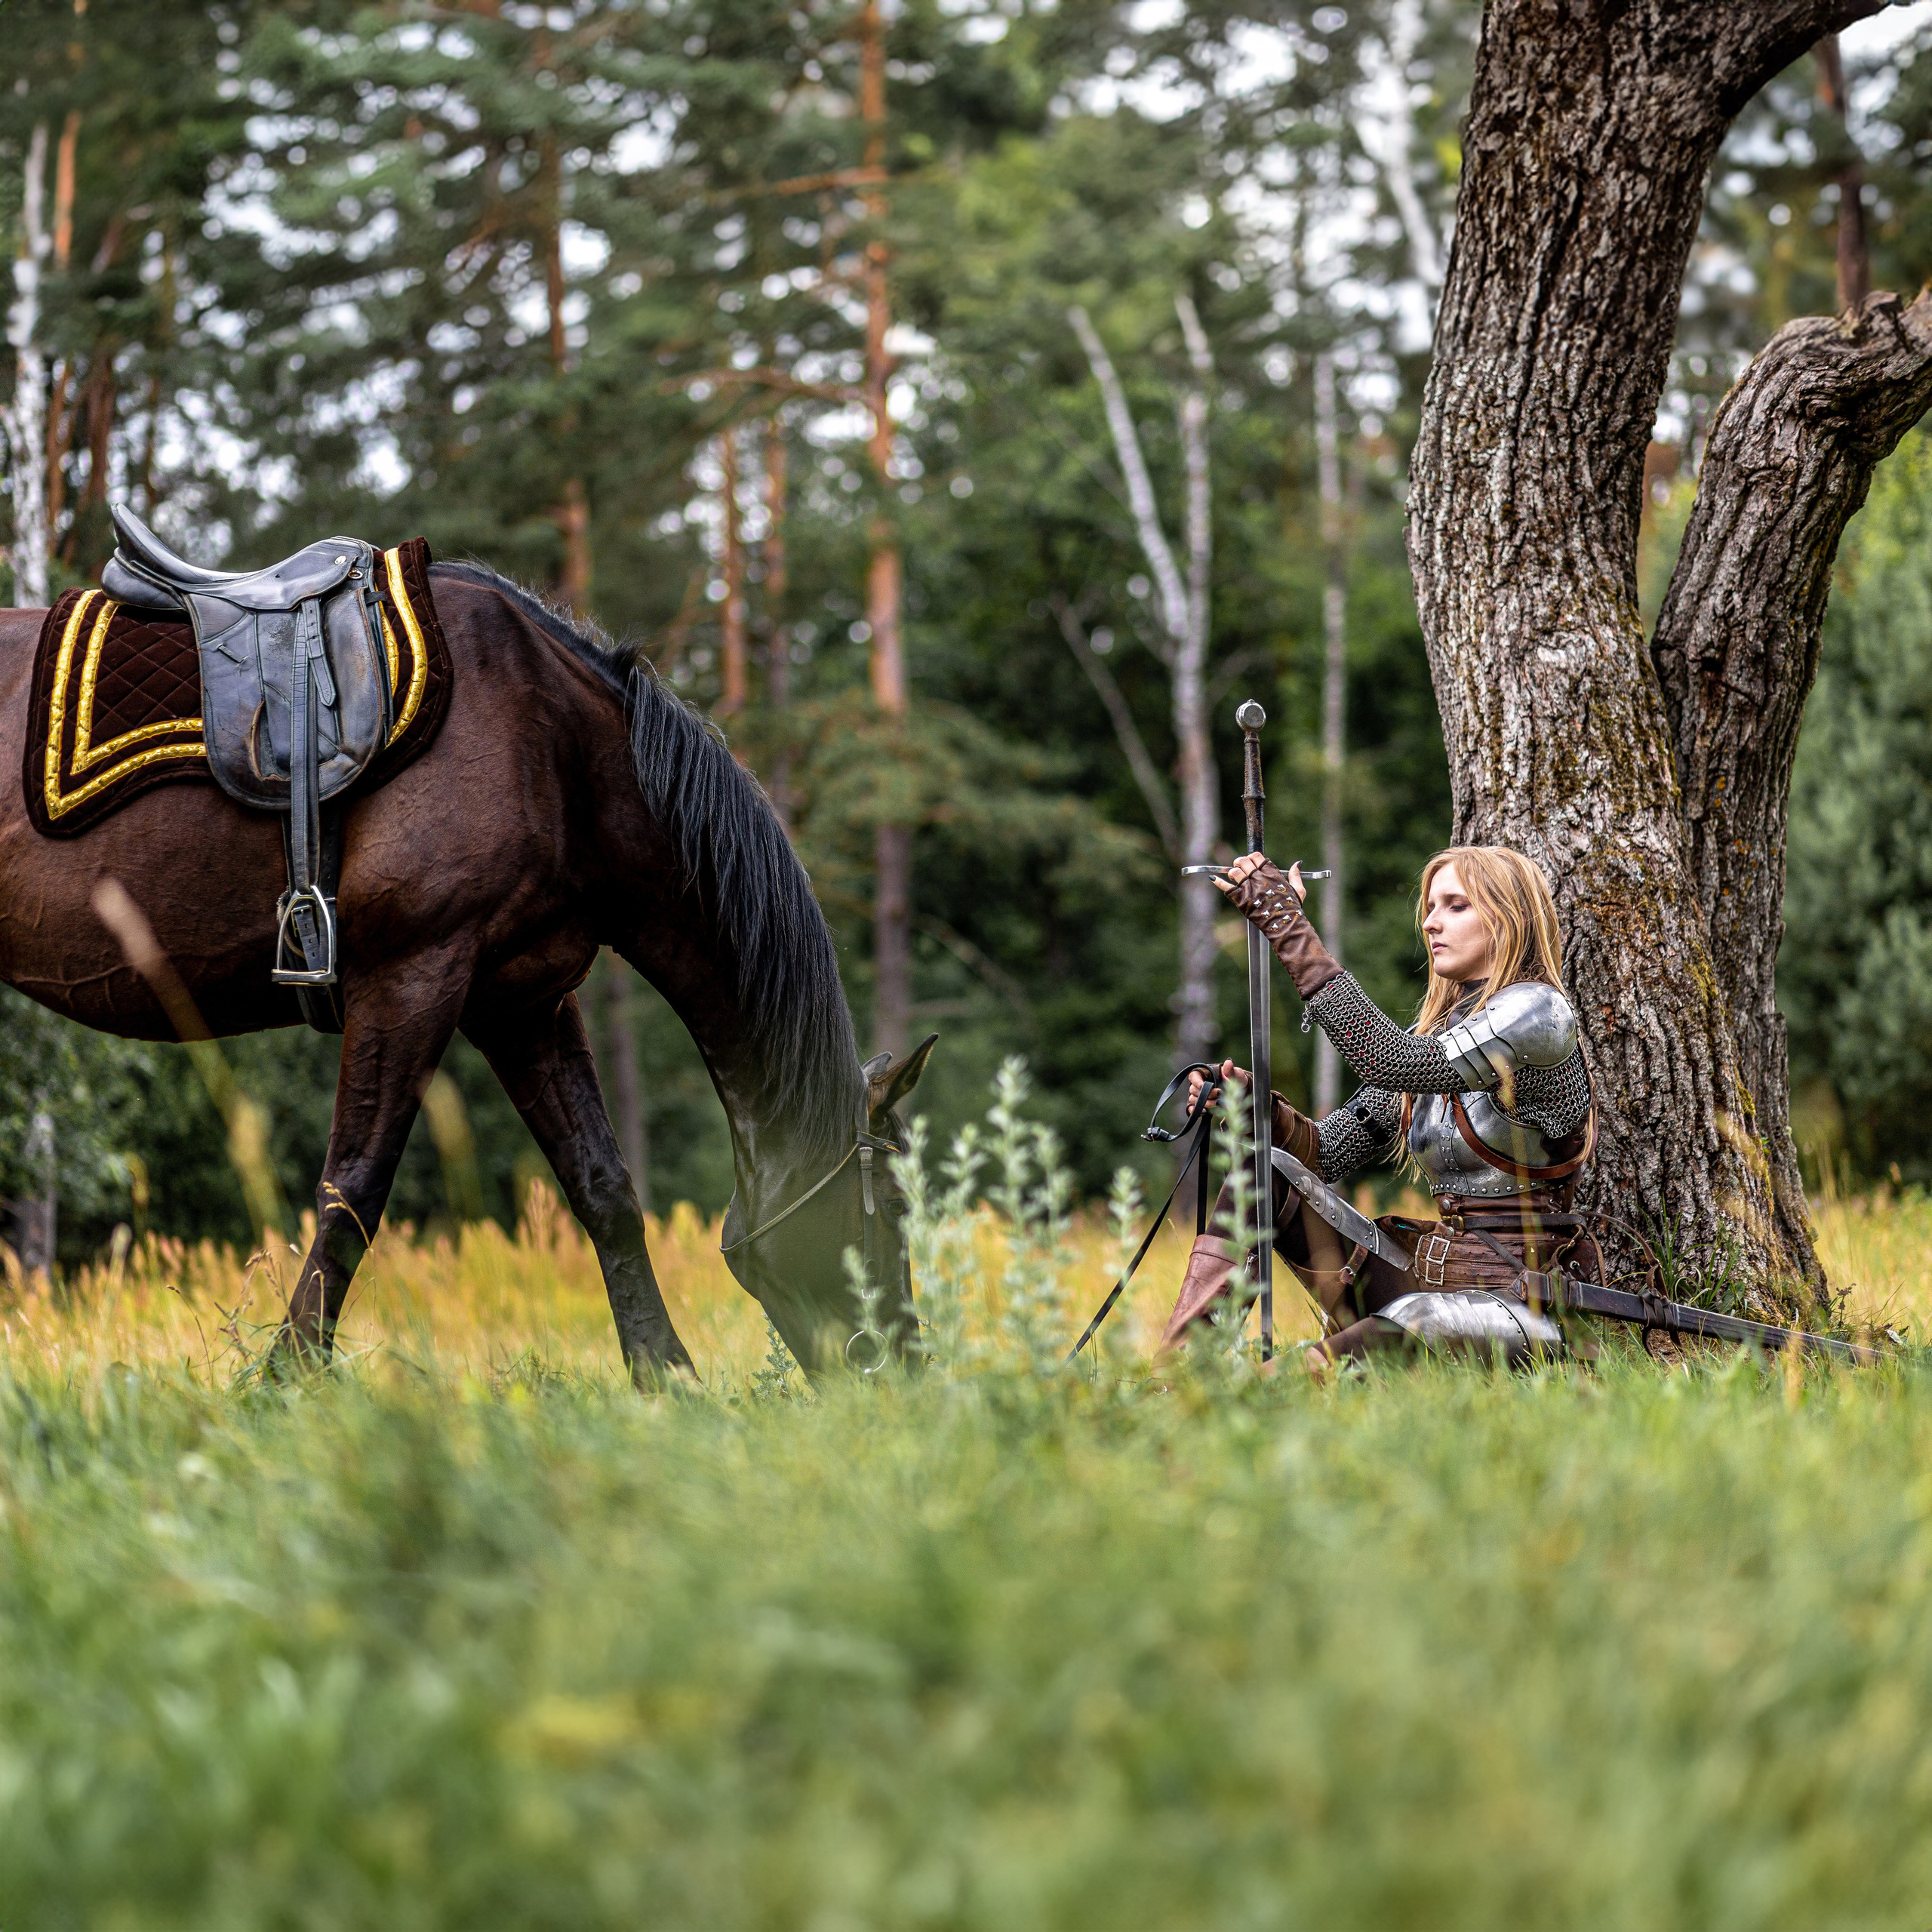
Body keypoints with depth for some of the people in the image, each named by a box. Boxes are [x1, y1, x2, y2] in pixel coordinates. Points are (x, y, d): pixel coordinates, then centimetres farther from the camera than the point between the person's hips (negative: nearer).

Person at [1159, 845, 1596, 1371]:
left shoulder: (1538, 1012, -10)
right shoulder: (1435, 1030, 17)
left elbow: (1389, 1060, -24)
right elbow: (1330, 1152, 13)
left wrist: (1290, 928, -24)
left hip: (1510, 1295, -8)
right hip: (1424, 1278, 8)